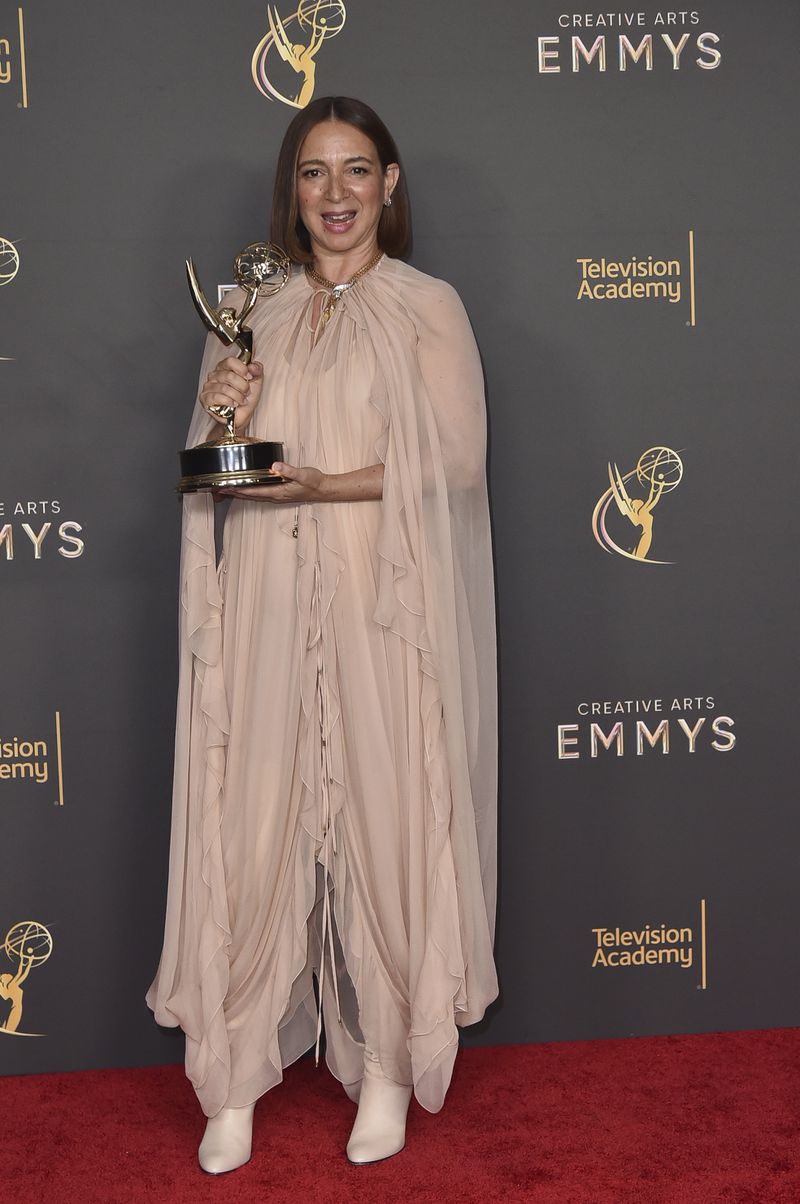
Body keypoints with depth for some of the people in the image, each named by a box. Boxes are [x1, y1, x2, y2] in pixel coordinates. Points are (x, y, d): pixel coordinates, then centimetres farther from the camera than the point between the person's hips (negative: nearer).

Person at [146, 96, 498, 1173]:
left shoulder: (427, 307, 4)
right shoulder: (249, 314, 15)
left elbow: (456, 459, -6)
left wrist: (326, 484, -16)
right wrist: (220, 417, -7)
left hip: (385, 600, -2)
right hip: (268, 604, 3)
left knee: (386, 811, 1)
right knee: (255, 819, 2)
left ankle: (388, 1064, 17)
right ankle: (237, 1077, 14)